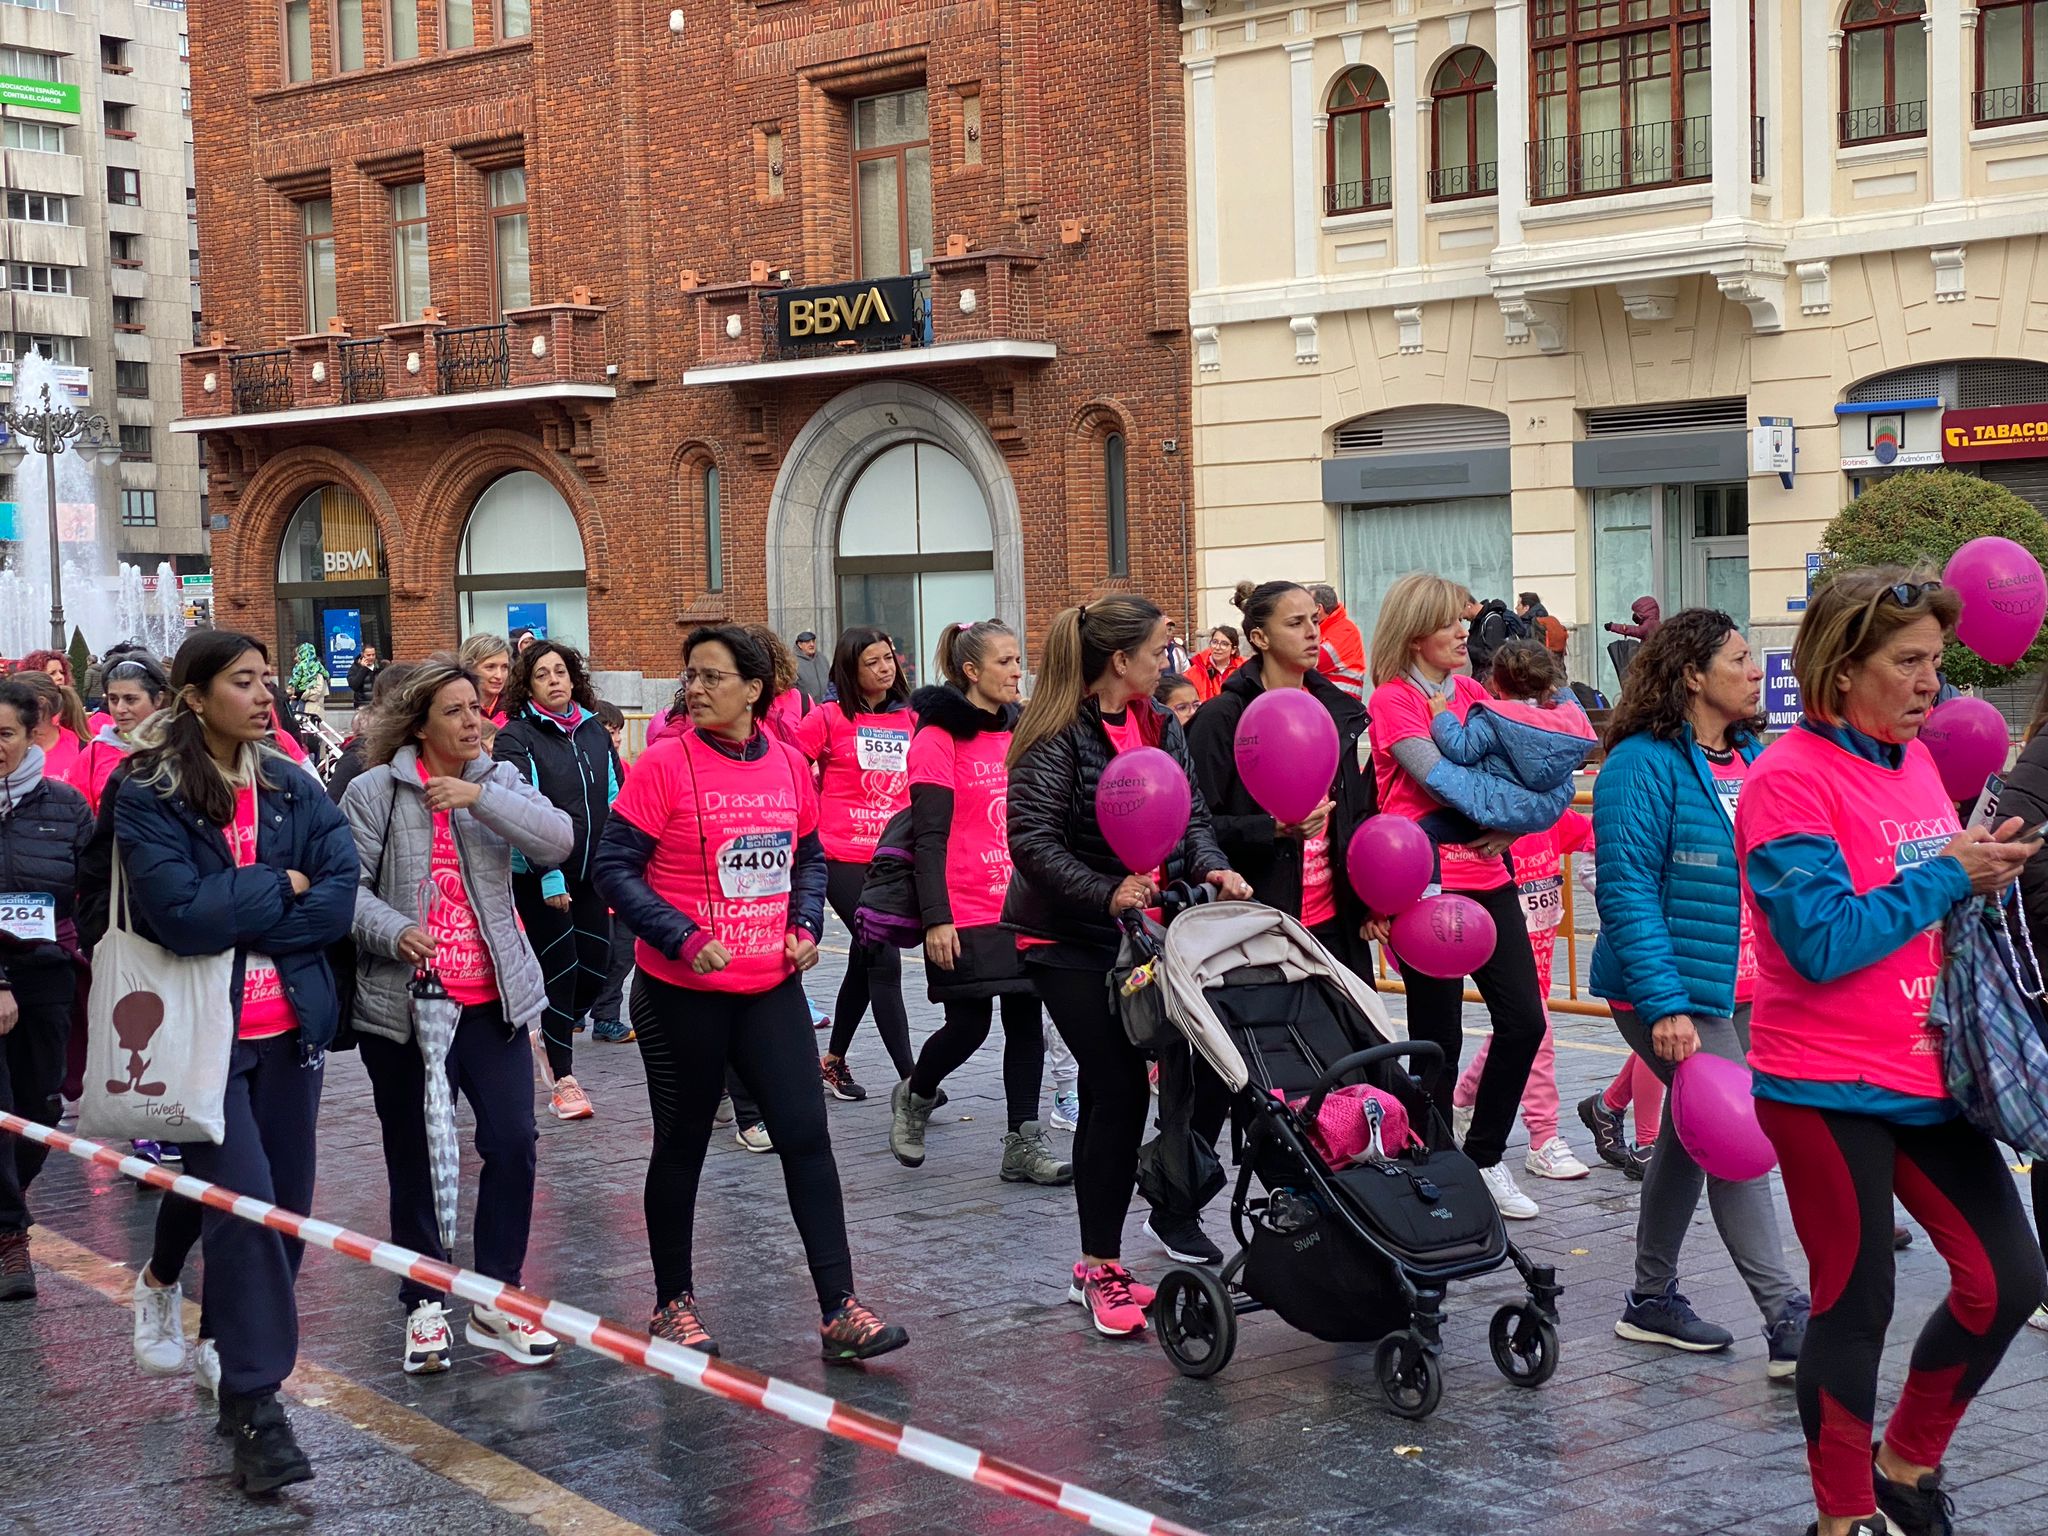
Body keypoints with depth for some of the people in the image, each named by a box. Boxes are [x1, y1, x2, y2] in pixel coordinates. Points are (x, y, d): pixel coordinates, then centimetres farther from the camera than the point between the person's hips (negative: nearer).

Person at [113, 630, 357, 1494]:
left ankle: (239, 1356, 29)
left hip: (290, 1025, 5)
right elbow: (179, 912, -21)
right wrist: (279, 888, -11)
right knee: (244, 1204, -12)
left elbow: (340, 897, -5)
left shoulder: (293, 787, 5)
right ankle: (255, 1404, -6)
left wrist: (237, 923, -14)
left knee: (287, 1205, 10)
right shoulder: (147, 798, -9)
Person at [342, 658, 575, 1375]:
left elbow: (558, 838, -10)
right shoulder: (375, 793, -3)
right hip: (401, 1003, -2)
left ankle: (496, 1301, 10)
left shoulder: (499, 782, 7)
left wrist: (481, 797, -19)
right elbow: (349, 883, -9)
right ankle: (425, 1303, 21)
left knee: (513, 1141, -3)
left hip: (491, 1000, 2)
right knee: (412, 1156, 8)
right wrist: (394, 932, -26)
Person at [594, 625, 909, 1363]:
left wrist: (805, 924, -1)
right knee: (682, 1144, 9)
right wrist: (683, 940, -21)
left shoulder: (789, 763, 2)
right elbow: (615, 867, -11)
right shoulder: (664, 763, -11)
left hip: (773, 987, 3)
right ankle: (674, 1303, 26)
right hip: (682, 993, -3)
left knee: (807, 1137, -1)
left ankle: (839, 1310, 2)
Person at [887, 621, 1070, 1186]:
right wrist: (935, 918, -18)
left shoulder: (1017, 732, 12)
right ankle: (914, 1098, 26)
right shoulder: (940, 737, -9)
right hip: (965, 916, -7)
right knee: (969, 1025, -2)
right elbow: (928, 836, -13)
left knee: (1027, 1019, 4)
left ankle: (1023, 1144, 11)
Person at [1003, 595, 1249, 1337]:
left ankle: (1099, 1259, 18)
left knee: (1120, 1088, 6)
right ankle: (1102, 1269, 2)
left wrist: (1210, 867, -10)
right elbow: (1032, 840, -19)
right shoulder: (1057, 737, -14)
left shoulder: (1161, 727, 9)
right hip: (1071, 940, -7)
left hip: (1148, 931, 7)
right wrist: (1107, 892, -28)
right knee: (1117, 1088, -9)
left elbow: (1190, 816, 10)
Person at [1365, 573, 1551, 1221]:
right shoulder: (1392, 700, -7)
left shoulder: (1472, 693, 14)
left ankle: (1484, 1158, 20)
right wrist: (1527, 805, -10)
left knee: (1524, 1019, 4)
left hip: (1486, 876, 7)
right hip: (1426, 883, -6)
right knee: (1439, 1038, 0)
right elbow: (1443, 780, -17)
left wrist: (1508, 827, -9)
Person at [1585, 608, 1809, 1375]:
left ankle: (1652, 1299, 28)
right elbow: (1627, 890, -19)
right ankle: (1788, 1322, -8)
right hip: (1675, 992, -8)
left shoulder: (1755, 758, 10)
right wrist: (1664, 1005, -24)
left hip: (1743, 989, 8)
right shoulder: (1645, 764, -15)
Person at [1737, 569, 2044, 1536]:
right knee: (1857, 1302, 2)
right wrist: (1947, 875, -18)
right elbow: (1823, 943, -23)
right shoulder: (1791, 779, -15)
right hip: (1828, 1087, -7)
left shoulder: (1913, 759, 9)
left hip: (1926, 1075, 8)